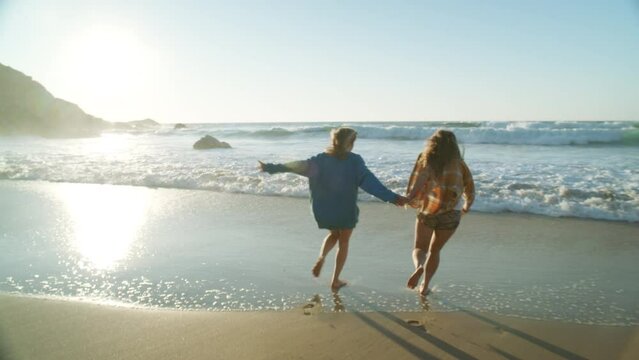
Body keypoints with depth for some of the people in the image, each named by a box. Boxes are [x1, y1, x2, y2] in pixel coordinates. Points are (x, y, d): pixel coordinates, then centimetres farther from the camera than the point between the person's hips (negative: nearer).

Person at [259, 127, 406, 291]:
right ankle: (335, 281, 18)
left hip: (323, 209, 3)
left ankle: (320, 258, 3)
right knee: (343, 242, 17)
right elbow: (369, 181, -22)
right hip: (345, 209, -3)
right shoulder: (355, 160, -10)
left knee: (333, 234, 29)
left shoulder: (321, 159, -1)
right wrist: (392, 197, -27)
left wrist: (271, 168, 2)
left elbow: (297, 165, -4)